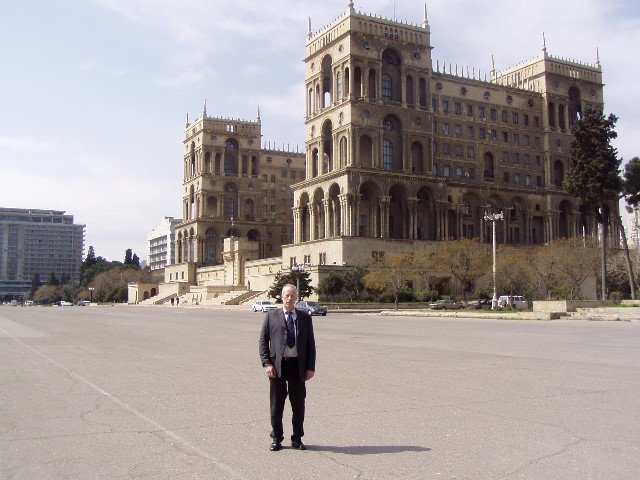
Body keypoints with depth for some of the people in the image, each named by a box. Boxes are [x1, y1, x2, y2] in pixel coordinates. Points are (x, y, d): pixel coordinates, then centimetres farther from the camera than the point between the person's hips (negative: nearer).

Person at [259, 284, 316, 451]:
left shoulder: (305, 317, 7)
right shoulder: (271, 316, 3)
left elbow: (310, 343, 7)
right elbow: (263, 341, 1)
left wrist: (311, 367, -1)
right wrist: (267, 363, -9)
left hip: (298, 366, 1)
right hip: (277, 365, -1)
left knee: (298, 405, 8)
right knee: (276, 405, 6)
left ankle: (297, 439, 22)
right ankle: (276, 439, 20)